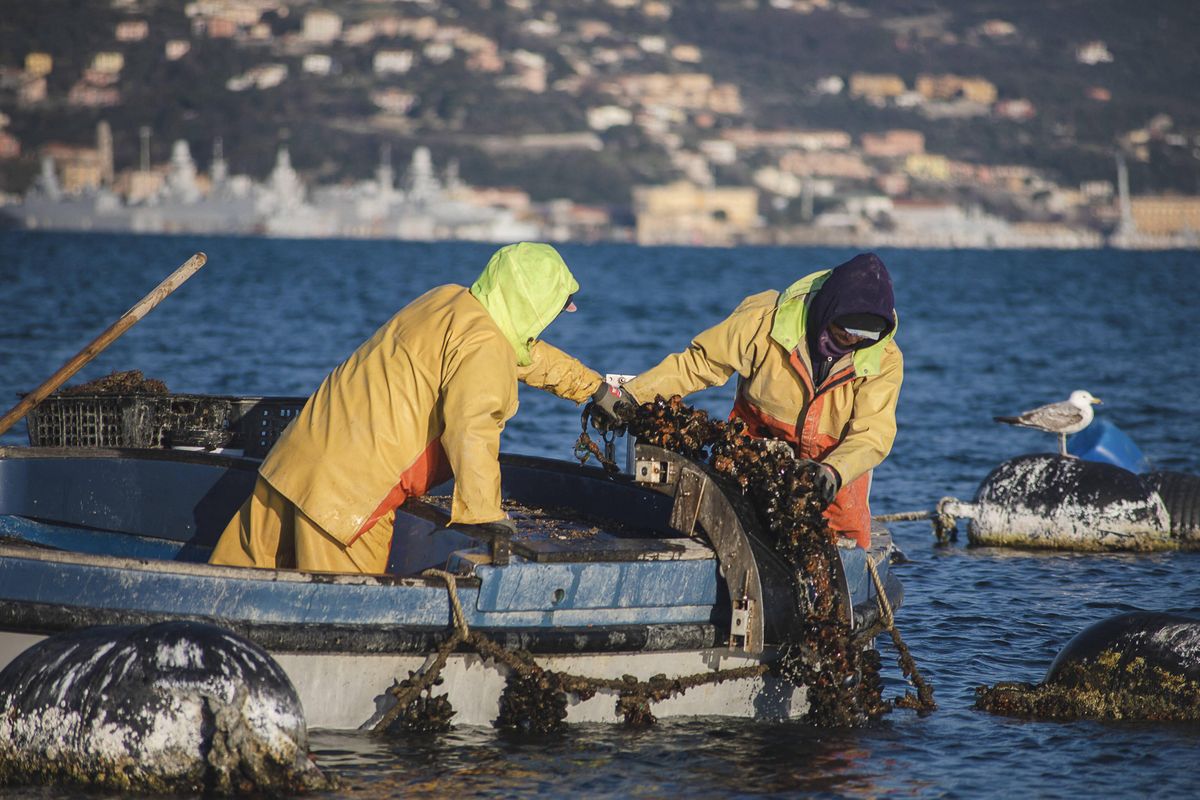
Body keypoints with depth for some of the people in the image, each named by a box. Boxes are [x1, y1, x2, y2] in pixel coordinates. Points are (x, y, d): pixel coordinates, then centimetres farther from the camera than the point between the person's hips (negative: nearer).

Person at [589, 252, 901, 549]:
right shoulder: (767, 321, -21)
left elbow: (872, 435, -23)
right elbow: (699, 361, -10)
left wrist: (835, 472, -44)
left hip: (838, 459, 1)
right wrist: (629, 396, -18)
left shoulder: (885, 359, -17)